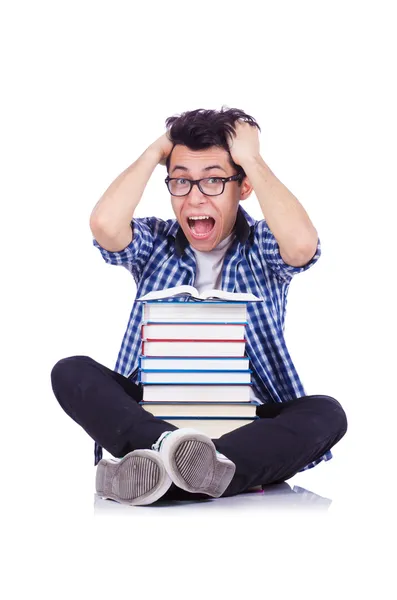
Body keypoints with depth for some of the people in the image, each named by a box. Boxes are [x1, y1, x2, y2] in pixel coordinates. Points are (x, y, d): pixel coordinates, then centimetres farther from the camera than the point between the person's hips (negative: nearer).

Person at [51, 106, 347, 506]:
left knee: (326, 413, -30)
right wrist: (155, 151, -4)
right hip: (152, 413, 1)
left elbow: (302, 245, -23)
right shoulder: (155, 243, 7)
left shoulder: (263, 248, 3)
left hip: (245, 420, -1)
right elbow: (105, 226, -17)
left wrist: (251, 158, -11)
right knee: (72, 372, -22)